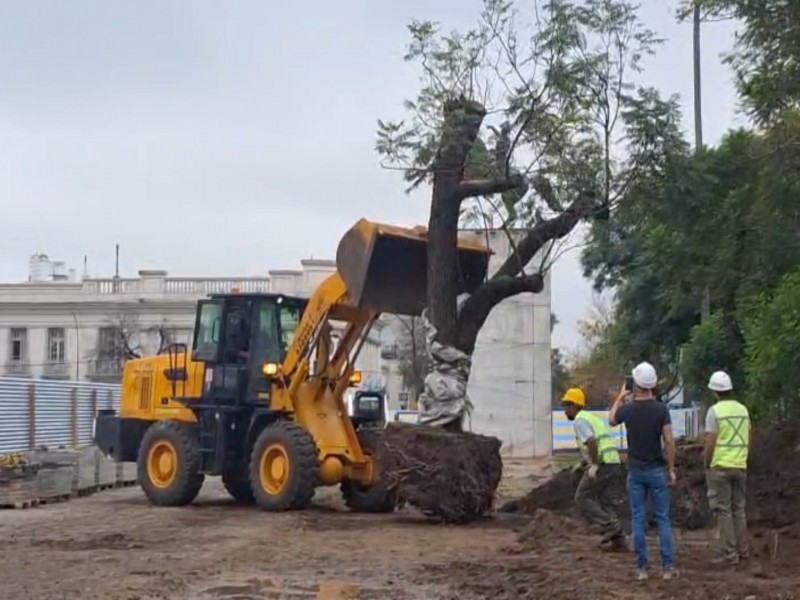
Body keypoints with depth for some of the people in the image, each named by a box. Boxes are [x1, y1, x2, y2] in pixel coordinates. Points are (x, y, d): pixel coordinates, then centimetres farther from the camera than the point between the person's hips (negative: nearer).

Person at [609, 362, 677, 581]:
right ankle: (668, 567, 3)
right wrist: (671, 469, 0)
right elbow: (669, 442, -10)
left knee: (638, 519, 5)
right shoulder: (661, 409, -10)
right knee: (663, 519, 5)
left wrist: (620, 397, 29)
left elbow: (611, 421, 18)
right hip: (657, 470, -1)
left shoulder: (627, 409, -5)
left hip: (636, 471, 1)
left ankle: (642, 567, 5)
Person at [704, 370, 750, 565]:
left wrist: (707, 465, -2)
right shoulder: (743, 409, 8)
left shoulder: (715, 411, -10)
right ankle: (742, 551, 17)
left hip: (720, 467, -6)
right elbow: (748, 440, 12)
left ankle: (729, 554, -2)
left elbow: (710, 443, -13)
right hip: (740, 466, 6)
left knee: (724, 510, -1)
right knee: (739, 509, 14)